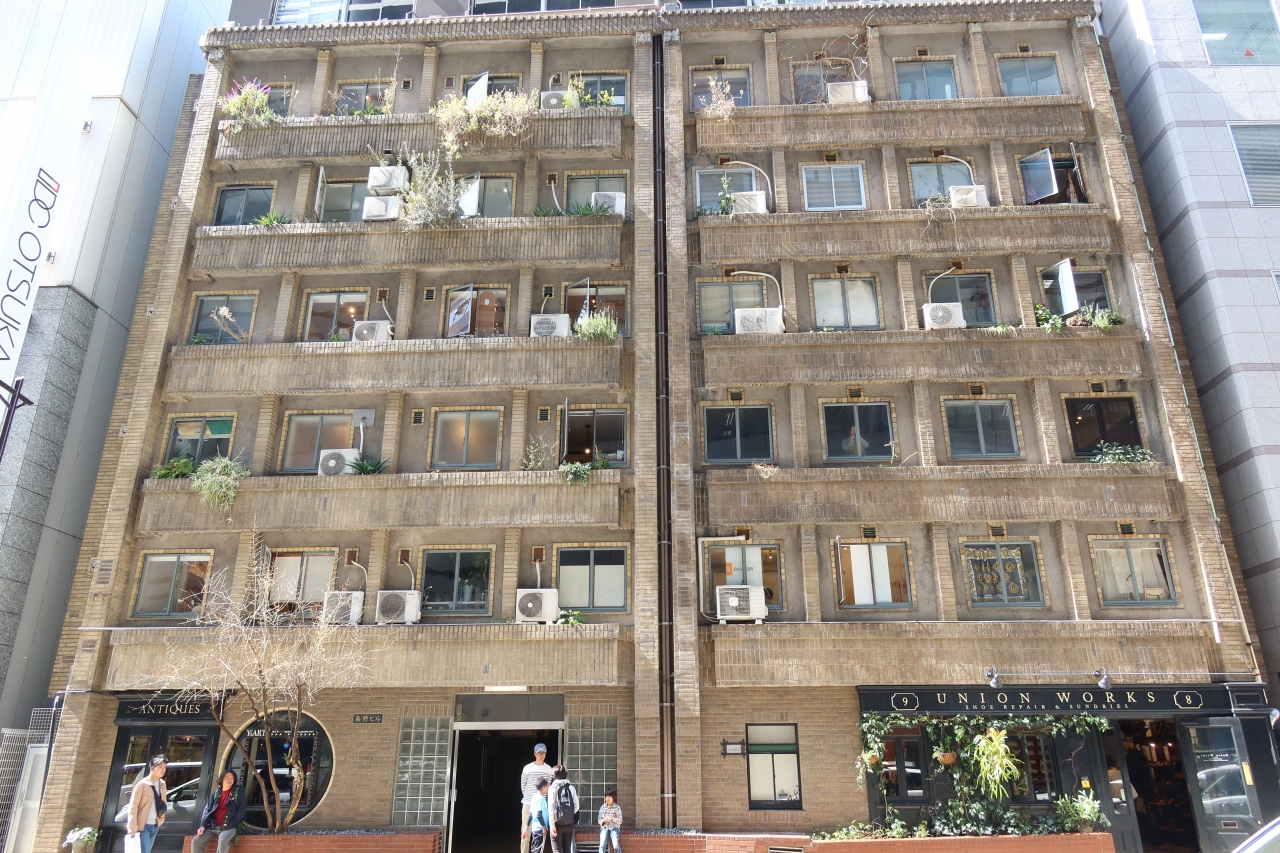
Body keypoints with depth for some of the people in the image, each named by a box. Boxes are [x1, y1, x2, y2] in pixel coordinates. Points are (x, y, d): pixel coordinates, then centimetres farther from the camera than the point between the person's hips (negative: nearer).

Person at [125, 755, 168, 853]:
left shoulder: (162, 784, 9)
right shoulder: (142, 784, -12)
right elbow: (133, 806, -14)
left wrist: (163, 808, 4)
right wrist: (132, 827, -18)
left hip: (155, 825, 7)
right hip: (143, 825, -7)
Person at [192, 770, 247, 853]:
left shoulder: (239, 791, 2)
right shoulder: (216, 793, 14)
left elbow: (241, 811, -2)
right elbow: (207, 809, 11)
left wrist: (228, 826, -11)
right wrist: (203, 825, -6)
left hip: (228, 827, -5)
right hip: (212, 827, 5)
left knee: (222, 840, -34)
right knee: (196, 841, -14)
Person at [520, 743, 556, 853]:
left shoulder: (549, 769, 3)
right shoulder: (528, 768, -2)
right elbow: (523, 785, 6)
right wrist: (528, 797, 7)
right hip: (528, 803, -1)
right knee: (526, 831, 0)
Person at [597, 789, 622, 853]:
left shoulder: (617, 808, -2)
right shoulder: (602, 807, 5)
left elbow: (620, 820, -5)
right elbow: (599, 820, 7)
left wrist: (612, 819, -23)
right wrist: (603, 820, -16)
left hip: (614, 828, -2)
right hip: (604, 827, 2)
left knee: (616, 845, -25)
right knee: (602, 844, -24)